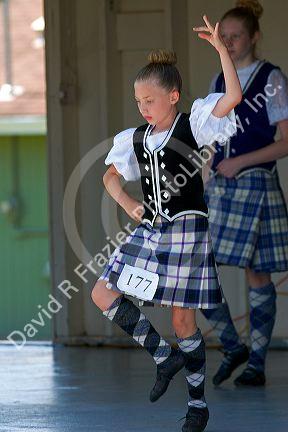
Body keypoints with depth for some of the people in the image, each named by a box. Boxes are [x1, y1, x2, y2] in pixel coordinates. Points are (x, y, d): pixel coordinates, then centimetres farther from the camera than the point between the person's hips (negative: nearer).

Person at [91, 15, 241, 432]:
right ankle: (164, 356, 5)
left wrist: (220, 47, -26)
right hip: (149, 231, 6)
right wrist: (129, 206, 3)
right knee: (103, 293, -2)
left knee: (182, 317, -3)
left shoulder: (192, 126, -9)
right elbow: (110, 176, 20)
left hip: (186, 231, -6)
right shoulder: (135, 139, 6)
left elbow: (233, 96, -23)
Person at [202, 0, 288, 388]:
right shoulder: (219, 83, 13)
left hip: (256, 185, -6)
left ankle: (256, 365, 7)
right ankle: (233, 348, 12)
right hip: (218, 186, 6)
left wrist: (240, 163, -15)